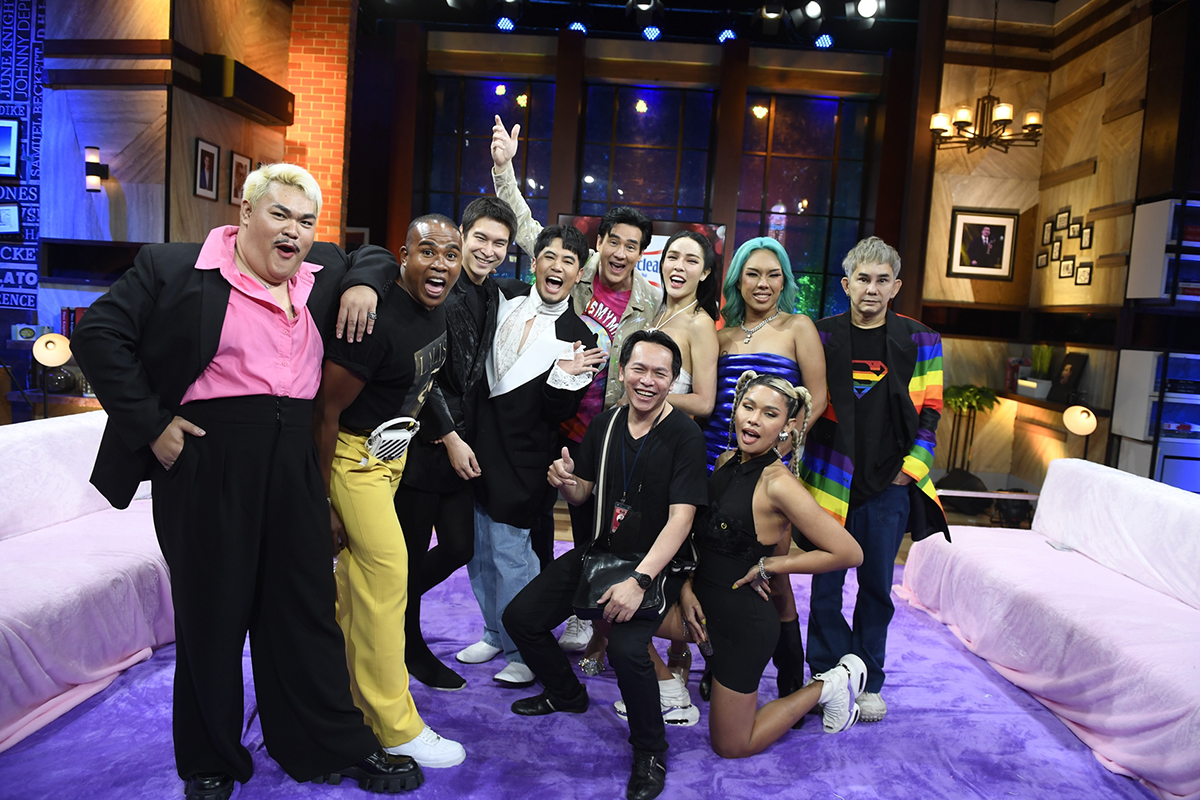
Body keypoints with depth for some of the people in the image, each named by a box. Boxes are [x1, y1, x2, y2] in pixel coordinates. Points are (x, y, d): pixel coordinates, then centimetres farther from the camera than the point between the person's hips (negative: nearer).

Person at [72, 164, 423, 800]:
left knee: (308, 607, 13)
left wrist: (364, 282, 3)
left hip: (294, 465, 5)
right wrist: (150, 422, -11)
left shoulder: (320, 276, 11)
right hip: (206, 464, -4)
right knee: (211, 614, 9)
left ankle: (334, 747, 28)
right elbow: (99, 334, -5)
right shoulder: (174, 268, -3)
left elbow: (375, 256, 27)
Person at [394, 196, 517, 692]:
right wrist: (448, 437, -13)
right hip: (423, 443, -7)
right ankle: (409, 647, 27)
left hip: (460, 443, 7)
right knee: (410, 553, 6)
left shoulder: (493, 295, 11)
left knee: (459, 547, 8)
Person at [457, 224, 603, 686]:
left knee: (510, 551, -2)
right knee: (478, 547, 13)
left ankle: (524, 650, 17)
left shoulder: (578, 337, -5)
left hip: (520, 458, -4)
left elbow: (558, 414, -8)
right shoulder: (503, 298, 3)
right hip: (474, 443, 4)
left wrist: (566, 375, -24)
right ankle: (494, 632, 33)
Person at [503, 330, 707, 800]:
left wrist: (639, 580, -32)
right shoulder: (605, 424, 2)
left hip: (655, 564, -6)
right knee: (520, 617, 1)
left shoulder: (683, 435, -15)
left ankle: (650, 752, -1)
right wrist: (566, 484, -13)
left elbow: (681, 518, -22)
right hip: (599, 551, 6)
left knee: (626, 648, -30)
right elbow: (583, 494, 12)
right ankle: (568, 695, 30)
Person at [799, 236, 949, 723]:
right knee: (825, 584, 4)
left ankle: (869, 683, 25)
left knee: (877, 587, 10)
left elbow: (929, 413, 6)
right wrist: (798, 463, -2)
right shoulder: (821, 336, 3)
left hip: (889, 487, 1)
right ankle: (827, 675, 20)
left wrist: (912, 468, -3)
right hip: (828, 482, -1)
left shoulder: (920, 342, 5)